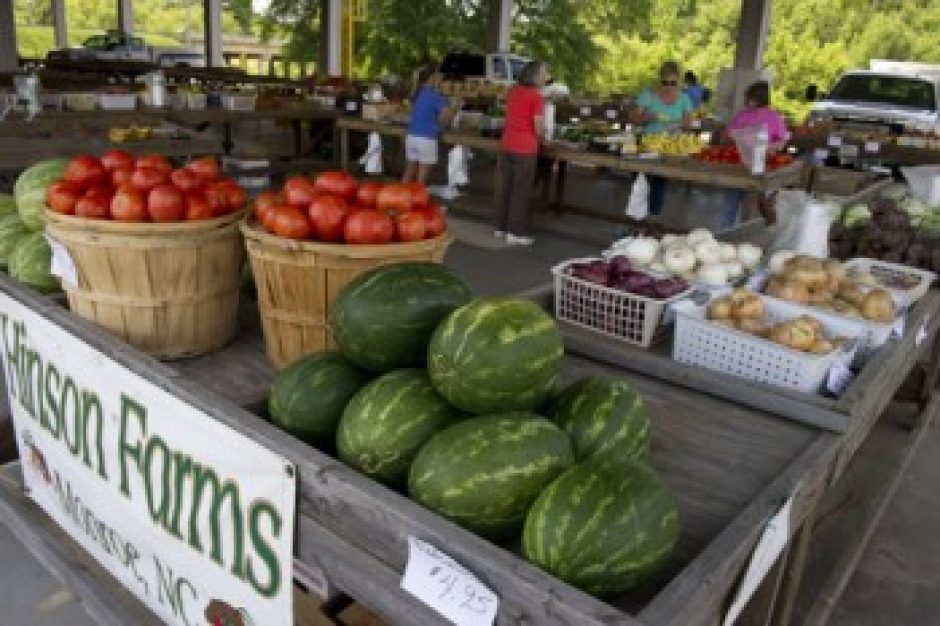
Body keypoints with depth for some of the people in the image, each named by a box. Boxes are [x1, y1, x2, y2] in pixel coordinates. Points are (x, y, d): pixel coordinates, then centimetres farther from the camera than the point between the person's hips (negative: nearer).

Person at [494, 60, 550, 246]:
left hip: (506, 145, 7)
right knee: (521, 191, 1)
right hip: (525, 148, -7)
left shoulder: (513, 91, 10)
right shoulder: (536, 97, -11)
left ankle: (500, 228, 20)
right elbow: (539, 129, -13)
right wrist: (541, 134, 9)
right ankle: (515, 233, 5)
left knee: (503, 187, 13)